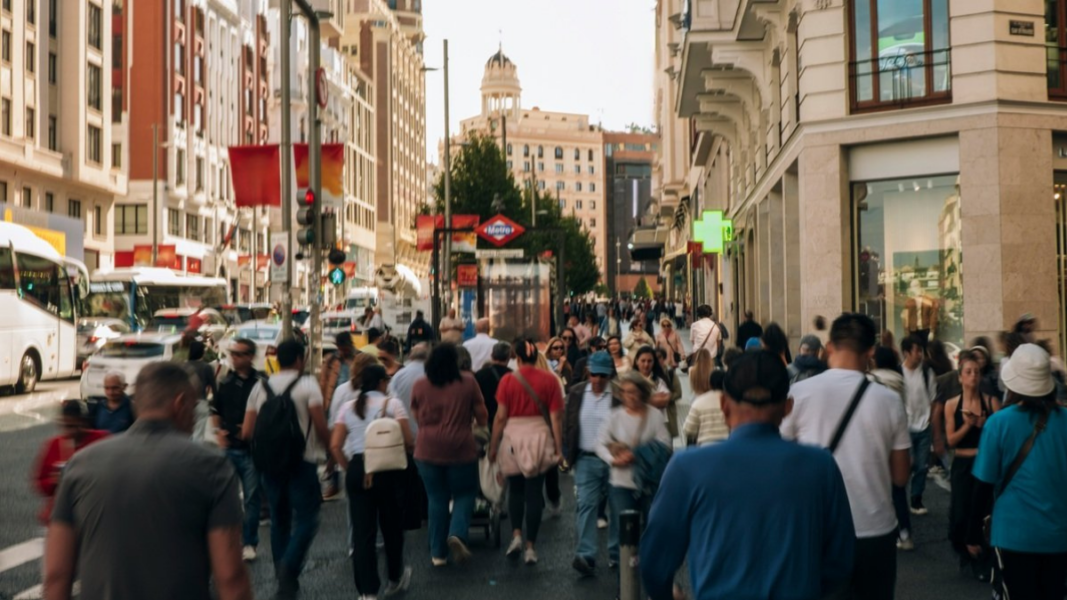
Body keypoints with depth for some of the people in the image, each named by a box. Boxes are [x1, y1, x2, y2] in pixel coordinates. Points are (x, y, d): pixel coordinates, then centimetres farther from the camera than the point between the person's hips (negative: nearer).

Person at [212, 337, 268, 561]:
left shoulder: (261, 382, -8)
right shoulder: (225, 381, 5)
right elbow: (216, 410, 17)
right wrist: (218, 431, 3)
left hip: (252, 449, -4)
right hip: (229, 447, 4)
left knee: (251, 497, 3)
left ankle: (249, 542, 13)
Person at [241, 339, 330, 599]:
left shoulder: (260, 387, 6)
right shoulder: (307, 384, -6)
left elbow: (247, 433, 4)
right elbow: (321, 427, -12)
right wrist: (327, 446, 8)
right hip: (302, 462, -5)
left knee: (279, 521, 16)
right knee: (306, 519, 0)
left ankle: (284, 577, 21)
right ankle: (289, 566, -21)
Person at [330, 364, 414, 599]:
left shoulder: (347, 406, 8)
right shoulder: (392, 404, -3)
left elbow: (335, 445, 2)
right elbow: (408, 440, -9)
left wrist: (349, 468, 10)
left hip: (357, 470, 3)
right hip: (387, 470, -3)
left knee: (362, 532, 5)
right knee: (392, 526, 16)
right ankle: (395, 578, 35)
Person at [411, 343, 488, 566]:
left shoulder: (419, 385, -2)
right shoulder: (468, 382, -8)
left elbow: (416, 417, 10)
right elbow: (481, 415, -1)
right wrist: (481, 430, 21)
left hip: (428, 450, 2)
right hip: (461, 448, -2)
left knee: (437, 499, 12)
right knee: (464, 494, 14)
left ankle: (438, 553, 16)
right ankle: (457, 534, -11)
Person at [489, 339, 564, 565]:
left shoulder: (508, 379, -5)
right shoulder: (549, 380, -4)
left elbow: (500, 417, -4)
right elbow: (555, 417, -4)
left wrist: (493, 446, 5)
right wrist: (559, 448, 2)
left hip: (513, 436, 0)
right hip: (540, 436, 0)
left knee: (515, 489, 19)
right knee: (534, 492, 8)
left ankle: (516, 535, 4)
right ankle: (530, 547, 11)